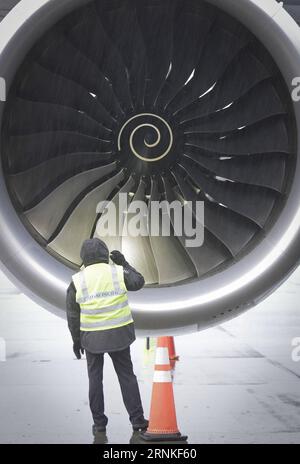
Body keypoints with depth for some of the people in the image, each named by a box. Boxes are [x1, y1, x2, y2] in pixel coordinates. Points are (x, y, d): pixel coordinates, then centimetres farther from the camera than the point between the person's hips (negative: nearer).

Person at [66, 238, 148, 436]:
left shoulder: (78, 280, -5)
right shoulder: (118, 273, -6)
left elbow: (73, 315, -1)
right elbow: (138, 282, 13)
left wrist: (76, 340, 9)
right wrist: (124, 263, 20)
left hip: (91, 338, 0)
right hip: (119, 335, 0)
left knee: (95, 378, 11)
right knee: (127, 376, 10)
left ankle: (99, 423, 12)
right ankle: (137, 419, 10)